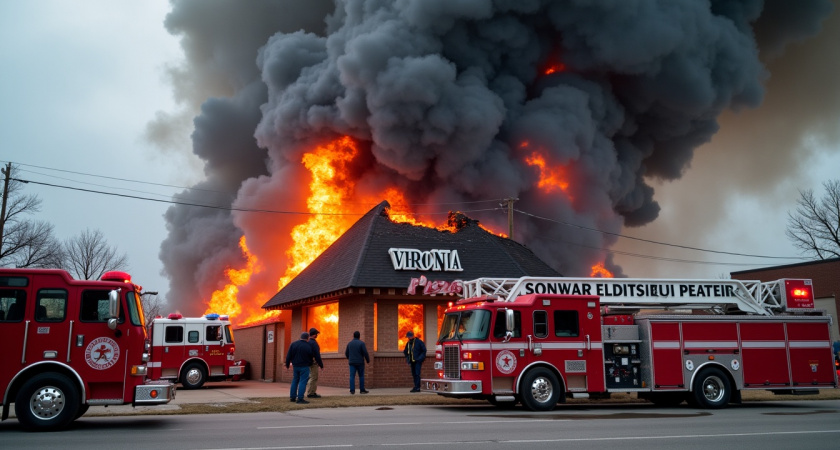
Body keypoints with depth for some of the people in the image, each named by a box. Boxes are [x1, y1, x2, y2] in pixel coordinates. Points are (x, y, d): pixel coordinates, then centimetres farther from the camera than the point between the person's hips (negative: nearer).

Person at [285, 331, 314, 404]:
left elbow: (288, 356, 2)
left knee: (295, 381, 16)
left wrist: (287, 365, 10)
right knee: (303, 382, -5)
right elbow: (311, 357, 1)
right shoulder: (308, 346, -9)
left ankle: (293, 397, 18)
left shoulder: (293, 344, 1)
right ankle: (300, 398, -11)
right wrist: (310, 363, 20)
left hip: (295, 366, 5)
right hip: (304, 366, -5)